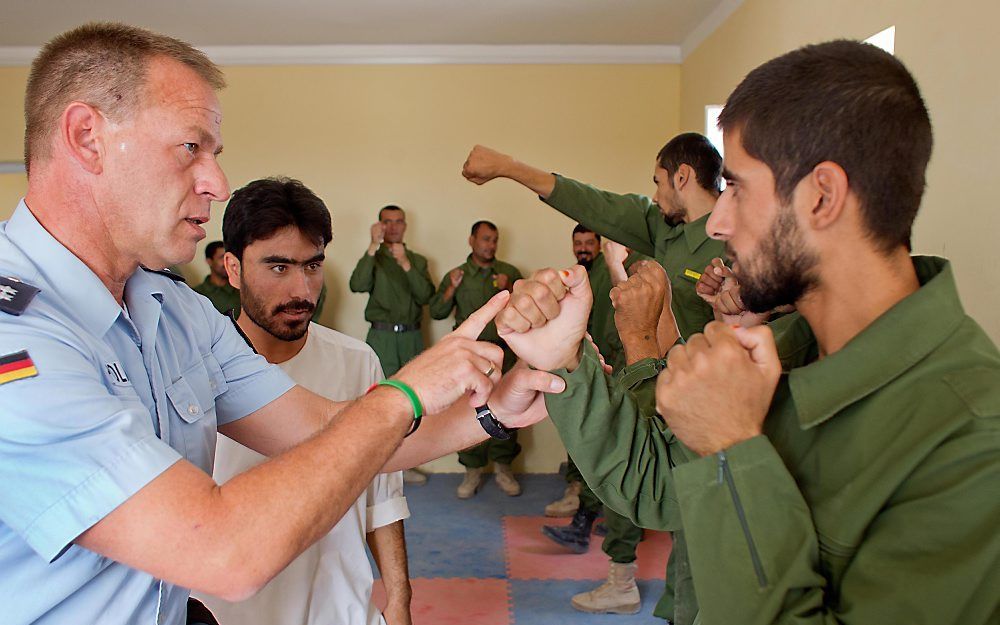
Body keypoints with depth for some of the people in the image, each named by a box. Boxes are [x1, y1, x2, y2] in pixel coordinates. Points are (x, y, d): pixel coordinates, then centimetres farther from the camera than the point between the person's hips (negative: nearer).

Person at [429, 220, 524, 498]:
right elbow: (436, 312, 4)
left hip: (502, 350, 0)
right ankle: (473, 471, 10)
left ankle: (502, 467, 13)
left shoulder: (510, 272, 10)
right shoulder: (456, 275, 10)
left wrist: (509, 290, -11)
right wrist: (452, 288, -9)